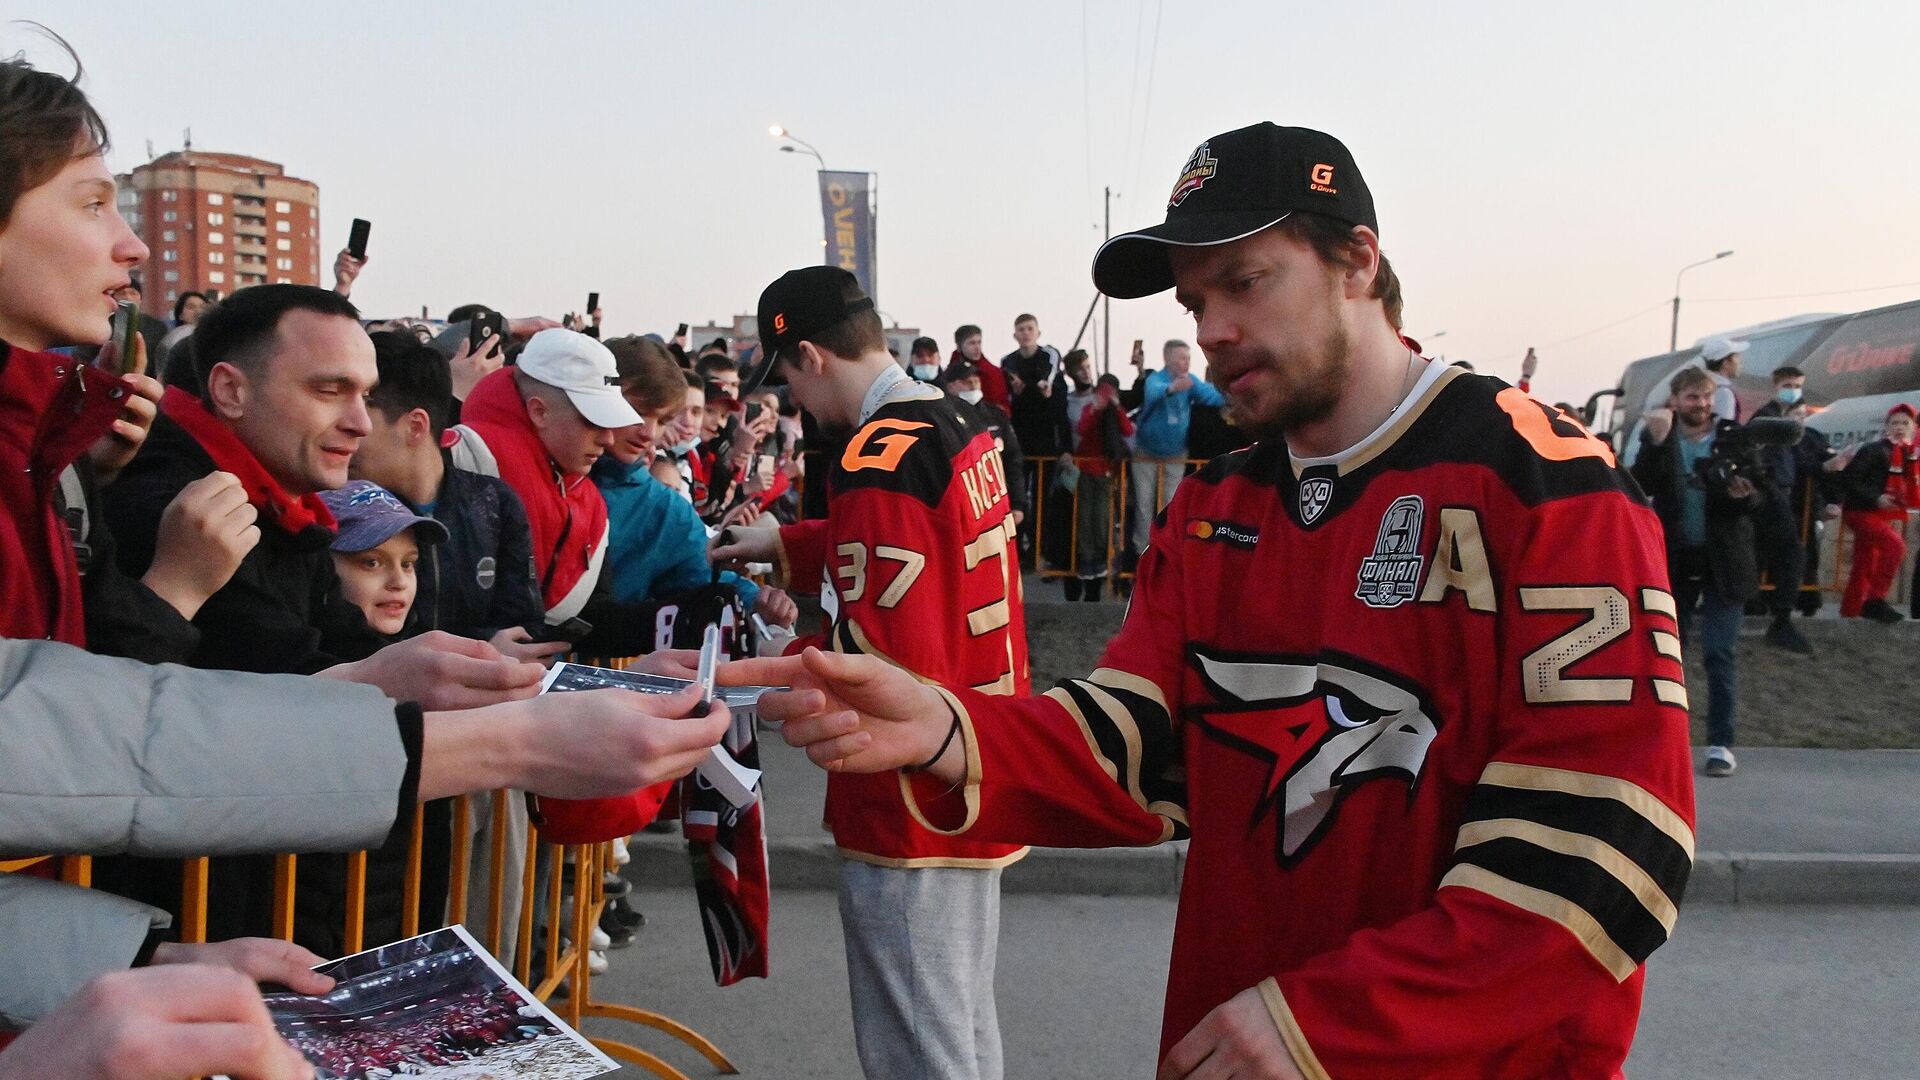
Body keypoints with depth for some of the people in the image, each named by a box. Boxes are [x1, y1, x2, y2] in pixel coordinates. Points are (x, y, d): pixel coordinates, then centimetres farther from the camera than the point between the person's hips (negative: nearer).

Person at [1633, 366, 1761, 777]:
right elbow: (1641, 487, -14)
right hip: (1673, 559, 1)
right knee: (1665, 650, 8)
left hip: (1723, 561, -1)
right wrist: (1656, 441, -26)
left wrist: (1745, 494, -24)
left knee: (1721, 653, 0)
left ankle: (1721, 743, 6)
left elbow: (1756, 500, -1)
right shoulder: (1658, 440, 2)